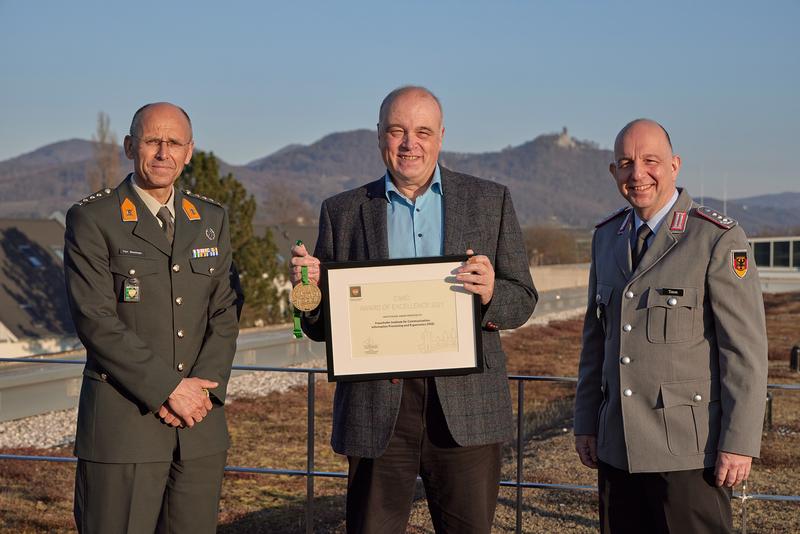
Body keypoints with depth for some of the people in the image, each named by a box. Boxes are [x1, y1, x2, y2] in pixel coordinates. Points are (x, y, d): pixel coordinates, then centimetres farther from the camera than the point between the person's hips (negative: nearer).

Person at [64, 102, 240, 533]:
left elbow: (224, 314, 9)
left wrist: (203, 389, -7)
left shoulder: (212, 220, 13)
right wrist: (169, 388, -15)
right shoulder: (92, 219, -3)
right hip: (122, 424, -4)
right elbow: (96, 320, -11)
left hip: (201, 426, 4)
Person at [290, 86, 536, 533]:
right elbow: (322, 329, 8)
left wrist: (490, 294, -16)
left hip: (465, 407, 0)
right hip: (377, 410, 0)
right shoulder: (343, 212, 8)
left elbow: (523, 300, 6)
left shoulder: (490, 201, 7)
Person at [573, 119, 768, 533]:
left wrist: (739, 443, -14)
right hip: (617, 448, 6)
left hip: (689, 450, -5)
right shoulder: (607, 238, 11)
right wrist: (585, 422, 13)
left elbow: (746, 349, -11)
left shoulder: (719, 240, -9)